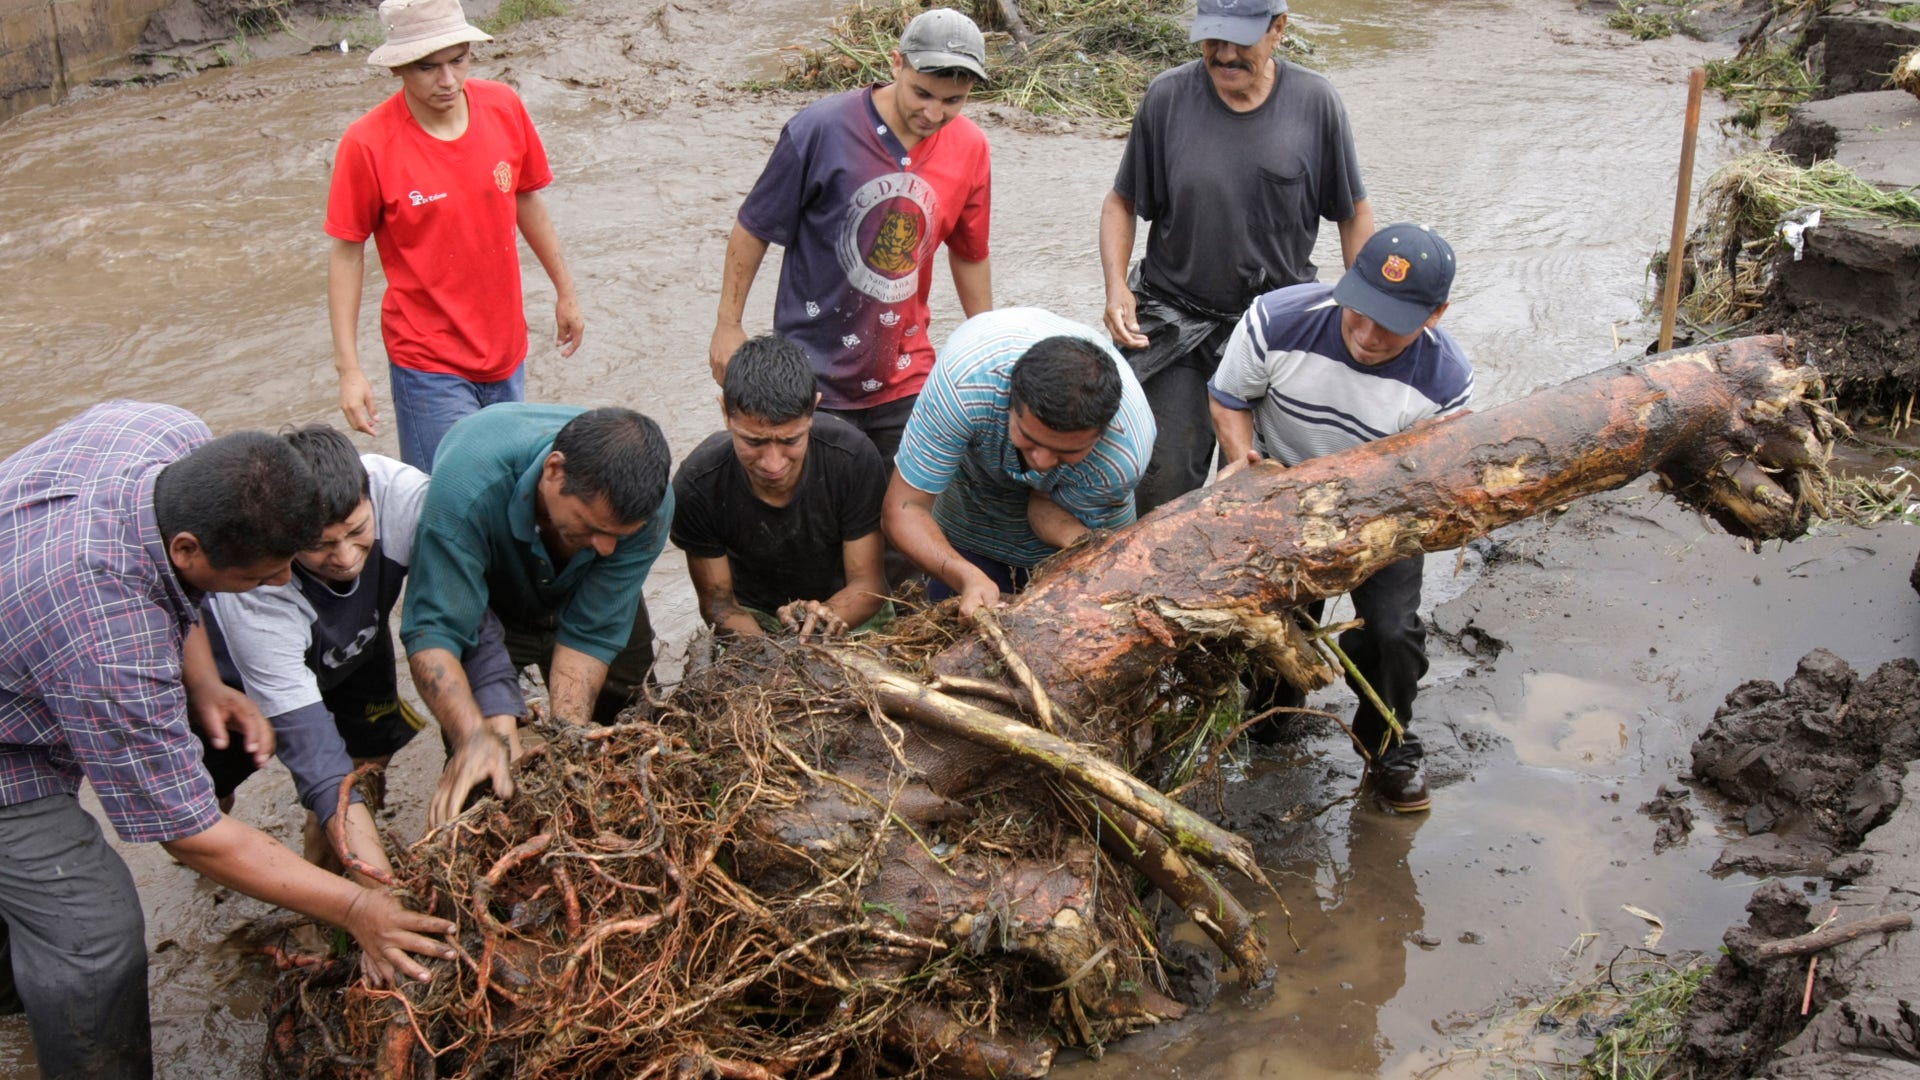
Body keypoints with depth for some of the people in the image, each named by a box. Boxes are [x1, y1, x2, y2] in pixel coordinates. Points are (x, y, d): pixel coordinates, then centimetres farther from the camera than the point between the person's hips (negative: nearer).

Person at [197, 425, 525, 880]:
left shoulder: (405, 495, -39)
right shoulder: (254, 584, -44)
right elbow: (304, 735, -45)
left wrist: (501, 723, -50)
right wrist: (382, 885, -51)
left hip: (352, 647, 3)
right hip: (235, 672, -3)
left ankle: (323, 872, 24)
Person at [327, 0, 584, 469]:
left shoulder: (504, 108, -5)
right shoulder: (368, 145, -16)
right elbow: (346, 254, -9)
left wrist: (565, 293, 18)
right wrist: (349, 368, -11)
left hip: (506, 350, 4)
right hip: (429, 362, -4)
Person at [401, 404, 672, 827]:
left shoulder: (650, 506, -36)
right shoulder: (469, 483, -46)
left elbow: (590, 634, -30)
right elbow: (432, 631, -44)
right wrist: (473, 736, -59)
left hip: (578, 597, 3)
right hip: (484, 593, -2)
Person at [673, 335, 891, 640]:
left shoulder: (854, 458, -24)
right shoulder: (696, 486, -24)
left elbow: (867, 583, -16)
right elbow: (717, 601, -13)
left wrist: (828, 615, -38)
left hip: (843, 603, 3)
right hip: (754, 617, -3)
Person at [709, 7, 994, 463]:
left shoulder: (969, 148, -4)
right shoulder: (821, 129, -17)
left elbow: (970, 254, 11)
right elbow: (753, 229, -6)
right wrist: (728, 325, -3)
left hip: (905, 374, 4)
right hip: (815, 375, -3)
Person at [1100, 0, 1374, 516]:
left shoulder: (1315, 101, -5)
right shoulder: (1168, 97, -5)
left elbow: (1353, 214, 4)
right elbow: (1121, 203, 6)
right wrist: (1116, 285, -9)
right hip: (1174, 317, 0)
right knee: (1162, 486, -4)